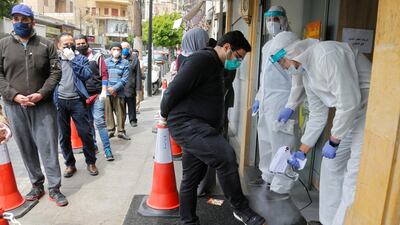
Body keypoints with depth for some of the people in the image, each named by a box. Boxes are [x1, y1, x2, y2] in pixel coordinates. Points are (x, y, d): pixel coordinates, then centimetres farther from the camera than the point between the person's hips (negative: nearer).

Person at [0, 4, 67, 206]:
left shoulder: (46, 45, 5)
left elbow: (55, 72, 0)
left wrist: (41, 93, -13)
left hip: (43, 104, -1)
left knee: (48, 147, 0)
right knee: (26, 148, 10)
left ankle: (54, 188, 11)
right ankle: (37, 185, 26)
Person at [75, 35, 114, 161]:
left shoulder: (97, 57, 1)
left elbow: (104, 74, -2)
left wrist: (103, 91, -10)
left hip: (96, 95, -3)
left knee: (100, 122, -7)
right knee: (88, 123, 13)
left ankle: (107, 150, -1)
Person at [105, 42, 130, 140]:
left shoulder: (125, 63, 2)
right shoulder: (106, 62, 9)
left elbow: (124, 79, -5)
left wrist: (114, 88, -12)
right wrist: (108, 88, -8)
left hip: (119, 92, -2)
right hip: (107, 92, 2)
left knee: (121, 113, 1)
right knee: (108, 112, 6)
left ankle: (121, 131, 12)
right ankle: (110, 130, 17)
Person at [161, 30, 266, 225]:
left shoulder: (215, 65, 20)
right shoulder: (202, 59, -13)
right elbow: (174, 90, -17)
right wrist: (165, 115, -2)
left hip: (199, 128, 10)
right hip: (186, 124, -10)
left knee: (192, 178, 16)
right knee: (226, 156, -24)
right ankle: (241, 209, -6)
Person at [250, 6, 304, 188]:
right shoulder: (267, 46, 18)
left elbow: (299, 79, -16)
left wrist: (290, 106, -21)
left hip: (281, 103, -8)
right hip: (265, 102, 8)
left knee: (280, 146, -4)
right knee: (265, 142, 15)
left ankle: (279, 187, 6)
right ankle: (267, 176, 31)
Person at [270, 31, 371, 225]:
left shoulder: (327, 53, -22)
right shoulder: (307, 74, 8)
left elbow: (349, 102, -26)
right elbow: (317, 116, 12)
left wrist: (333, 142, -16)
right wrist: (302, 151, 13)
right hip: (349, 114, 9)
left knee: (354, 177, -7)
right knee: (331, 167, 14)